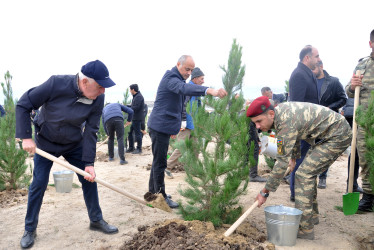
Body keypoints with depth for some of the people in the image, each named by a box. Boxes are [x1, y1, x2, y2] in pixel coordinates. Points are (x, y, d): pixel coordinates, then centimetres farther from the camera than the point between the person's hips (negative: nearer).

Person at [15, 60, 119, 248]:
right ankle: (30, 230, 19)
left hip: (74, 144, 3)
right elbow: (23, 105, -19)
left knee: (89, 179, 2)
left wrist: (89, 163, -19)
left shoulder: (98, 99, -20)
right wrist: (26, 137, -24)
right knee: (38, 184, 0)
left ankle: (96, 220, 21)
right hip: (45, 143, -2)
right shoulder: (56, 84, -30)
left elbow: (91, 132, -16)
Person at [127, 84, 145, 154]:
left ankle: (139, 149, 4)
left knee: (137, 133, -4)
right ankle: (131, 148, 22)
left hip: (137, 118, -10)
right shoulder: (135, 96, 17)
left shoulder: (139, 97, -16)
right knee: (130, 132, 14)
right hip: (134, 118, 10)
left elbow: (135, 108, -23)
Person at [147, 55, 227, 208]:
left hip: (165, 127, 10)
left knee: (158, 161, 18)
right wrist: (209, 90, -55)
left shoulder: (178, 79, 17)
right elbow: (184, 88, -40)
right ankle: (161, 196, 6)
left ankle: (153, 191, 31)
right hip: (160, 126, -10)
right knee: (160, 162, -3)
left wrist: (174, 127, 27)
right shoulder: (170, 77, -17)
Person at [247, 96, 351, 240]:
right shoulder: (279, 110, -1)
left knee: (304, 174, -15)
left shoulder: (286, 124, -30)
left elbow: (282, 163, -26)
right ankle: (312, 216, 29)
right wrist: (294, 156, 29)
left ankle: (304, 228, -13)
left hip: (338, 136, -10)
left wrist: (265, 192, -19)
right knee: (308, 173, 15)